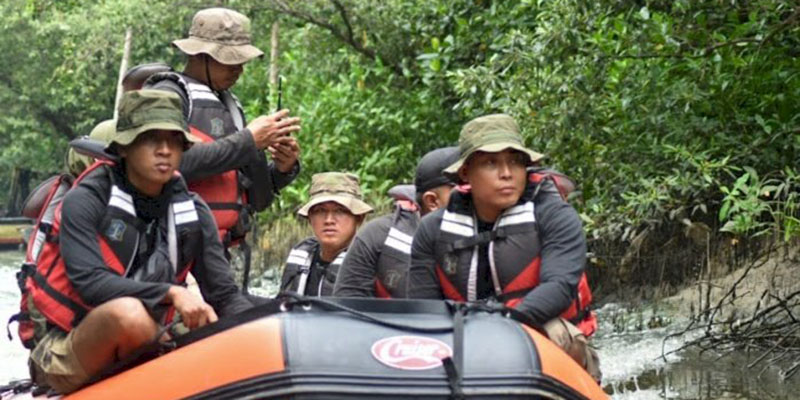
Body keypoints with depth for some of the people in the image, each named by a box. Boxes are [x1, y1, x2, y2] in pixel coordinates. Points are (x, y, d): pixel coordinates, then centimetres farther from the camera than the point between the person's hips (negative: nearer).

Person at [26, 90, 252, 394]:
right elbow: (89, 282, -22)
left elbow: (225, 295, 2)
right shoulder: (85, 200, -9)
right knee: (130, 312, -36)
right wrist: (170, 293, -33)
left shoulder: (193, 214, 5)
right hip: (67, 355, -4)